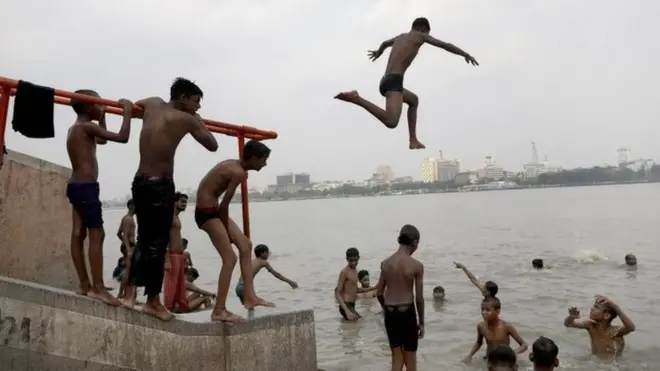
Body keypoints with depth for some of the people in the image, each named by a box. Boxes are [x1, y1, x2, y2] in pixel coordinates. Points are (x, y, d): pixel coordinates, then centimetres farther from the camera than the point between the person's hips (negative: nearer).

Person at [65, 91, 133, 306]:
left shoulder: (75, 129, 17)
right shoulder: (87, 127, -12)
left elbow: (102, 139, 33)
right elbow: (122, 137, -18)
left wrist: (102, 116, 28)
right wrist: (127, 112, -8)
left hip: (76, 185, 10)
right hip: (86, 186, -10)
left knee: (78, 234, 6)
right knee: (97, 235, -11)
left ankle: (84, 285, 9)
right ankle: (98, 288, -14)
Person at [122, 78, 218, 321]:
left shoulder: (153, 104, 12)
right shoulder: (186, 119, -6)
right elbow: (213, 146, 1)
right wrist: (198, 121, 13)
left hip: (140, 182, 7)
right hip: (160, 185, -7)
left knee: (145, 240, 15)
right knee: (157, 244, 0)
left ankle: (130, 293, 15)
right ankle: (153, 301, 8)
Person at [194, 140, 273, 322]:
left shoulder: (233, 165, 10)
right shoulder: (238, 172, -19)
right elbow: (224, 204, -18)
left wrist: (227, 227, 6)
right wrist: (226, 229, -5)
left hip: (213, 209, 11)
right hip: (207, 211, -11)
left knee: (245, 244, 12)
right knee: (230, 259, -10)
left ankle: (250, 297, 13)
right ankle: (219, 311, -4)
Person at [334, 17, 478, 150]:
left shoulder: (400, 37, 30)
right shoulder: (420, 36, 11)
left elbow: (385, 43, 52)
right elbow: (446, 45, 8)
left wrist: (378, 52, 74)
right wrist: (466, 54, 20)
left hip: (385, 82, 9)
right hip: (394, 81, -9)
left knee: (413, 100, 33)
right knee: (391, 122, -30)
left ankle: (413, 141, 23)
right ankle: (356, 99, -30)